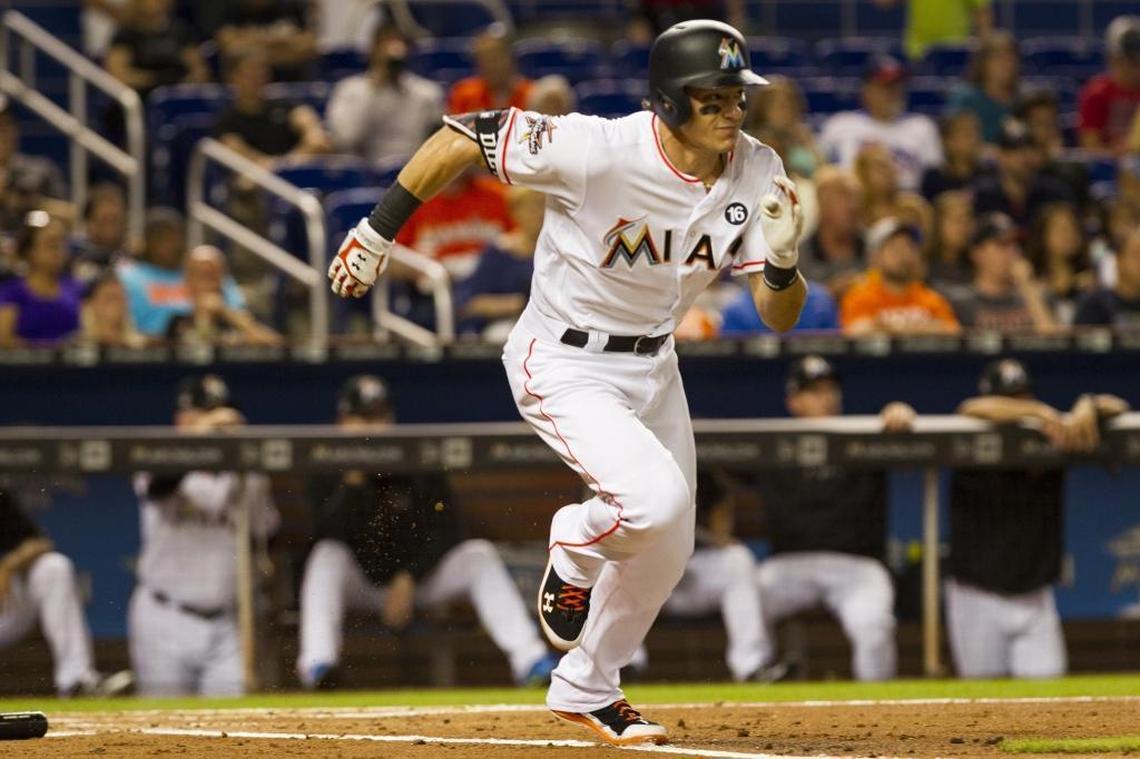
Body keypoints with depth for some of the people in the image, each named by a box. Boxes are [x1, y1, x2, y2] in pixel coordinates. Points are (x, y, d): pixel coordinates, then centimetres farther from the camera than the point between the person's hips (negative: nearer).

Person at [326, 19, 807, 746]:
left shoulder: (757, 174, -12)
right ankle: (574, 552, 9)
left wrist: (782, 258, -33)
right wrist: (378, 231, -15)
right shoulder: (600, 150, -29)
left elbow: (780, 317, -10)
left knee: (668, 549, 14)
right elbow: (466, 135, -20)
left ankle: (587, 689, 37)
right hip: (564, 365, -7)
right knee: (653, 499, -27)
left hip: (652, 364, 7)